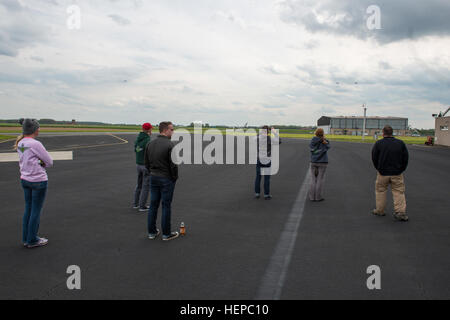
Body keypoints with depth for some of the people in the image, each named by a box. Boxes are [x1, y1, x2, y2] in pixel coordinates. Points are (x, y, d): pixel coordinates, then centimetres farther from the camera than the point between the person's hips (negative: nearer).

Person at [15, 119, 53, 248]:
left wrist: (38, 164, -2)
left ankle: (26, 239, 25)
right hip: (38, 181, -8)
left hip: (25, 179, 8)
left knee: (28, 209, 16)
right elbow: (49, 162, -12)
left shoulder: (20, 144, 4)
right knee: (36, 211, 4)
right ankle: (32, 240, 14)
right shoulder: (35, 144, -19)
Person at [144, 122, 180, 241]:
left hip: (153, 178, 6)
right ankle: (166, 234, 13)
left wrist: (153, 173, 16)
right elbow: (173, 165, -18)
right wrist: (175, 178, -3)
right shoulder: (169, 145, -18)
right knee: (166, 206, 3)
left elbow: (147, 163, 9)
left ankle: (152, 232, 21)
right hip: (166, 179, -6)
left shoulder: (150, 144, 4)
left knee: (153, 205, 12)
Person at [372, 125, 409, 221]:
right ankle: (400, 212, -4)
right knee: (399, 192, 4)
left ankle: (380, 211, 20)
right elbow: (406, 158, 2)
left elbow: (374, 158, -1)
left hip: (383, 173, -1)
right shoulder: (400, 143, 0)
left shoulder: (378, 144, -5)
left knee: (380, 191, 13)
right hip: (397, 174, 1)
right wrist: (401, 169, 12)